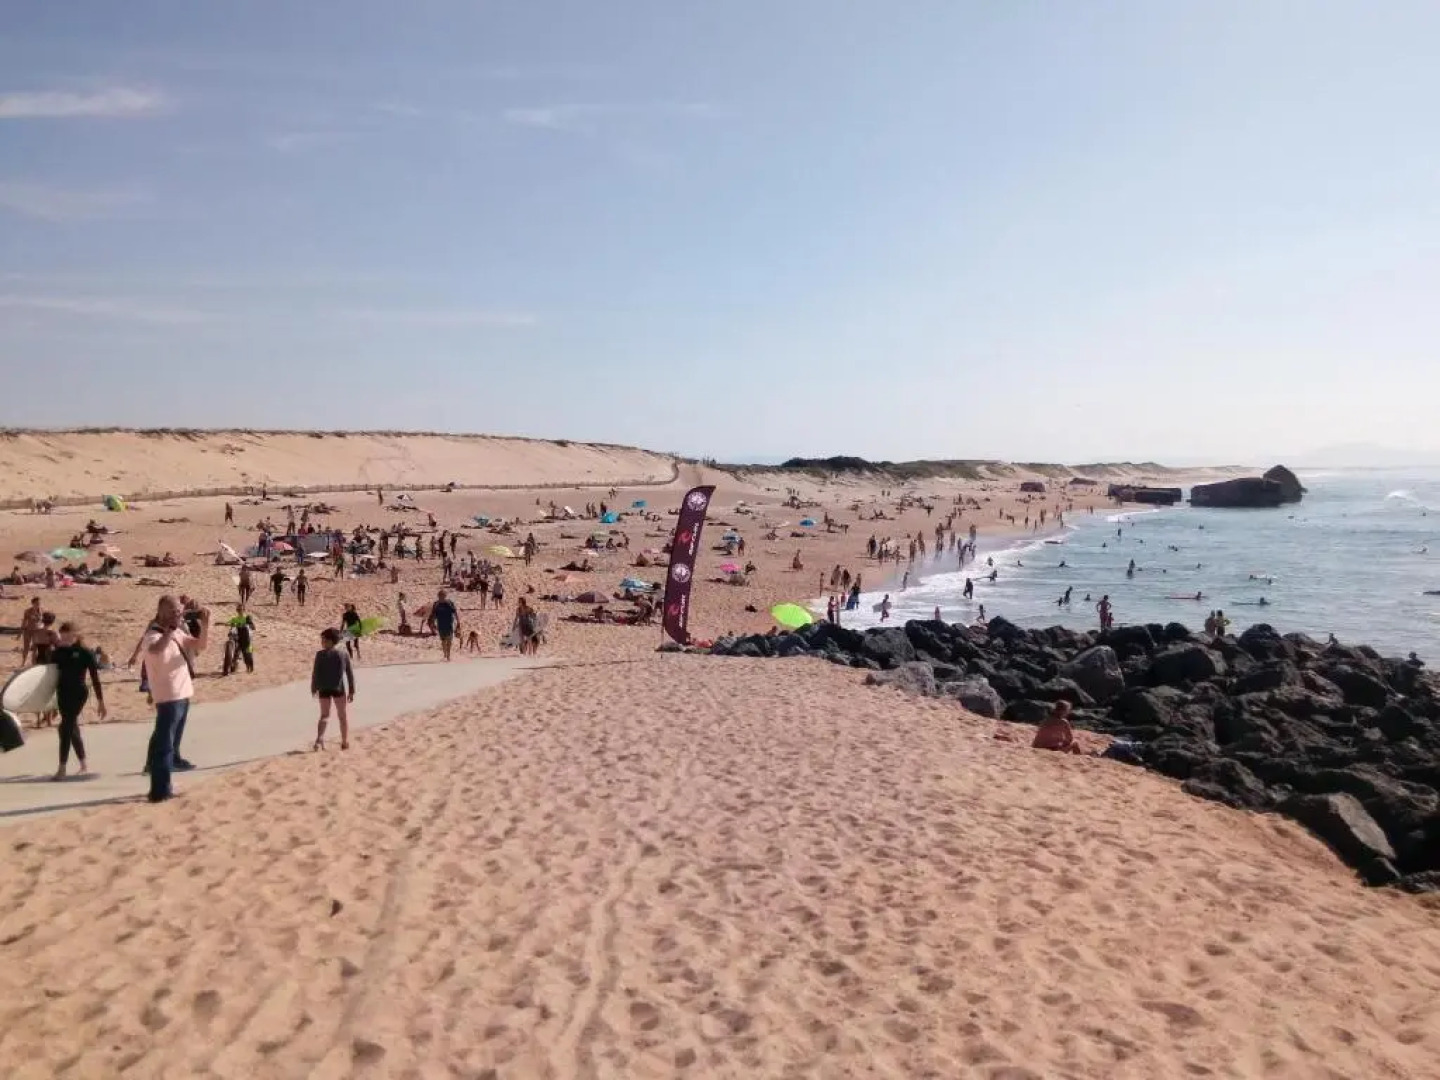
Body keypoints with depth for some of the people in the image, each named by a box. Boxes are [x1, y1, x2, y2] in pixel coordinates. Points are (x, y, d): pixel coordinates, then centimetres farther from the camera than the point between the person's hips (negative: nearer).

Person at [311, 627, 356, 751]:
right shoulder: (343, 655, -3)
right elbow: (350, 674, 0)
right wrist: (351, 691, 7)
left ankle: (319, 739, -9)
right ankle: (345, 742, 17)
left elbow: (315, 672, -8)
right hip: (339, 688, 0)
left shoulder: (320, 655, -9)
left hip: (324, 689, 0)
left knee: (324, 715, 11)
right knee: (343, 715, 13)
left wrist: (314, 688, 5)